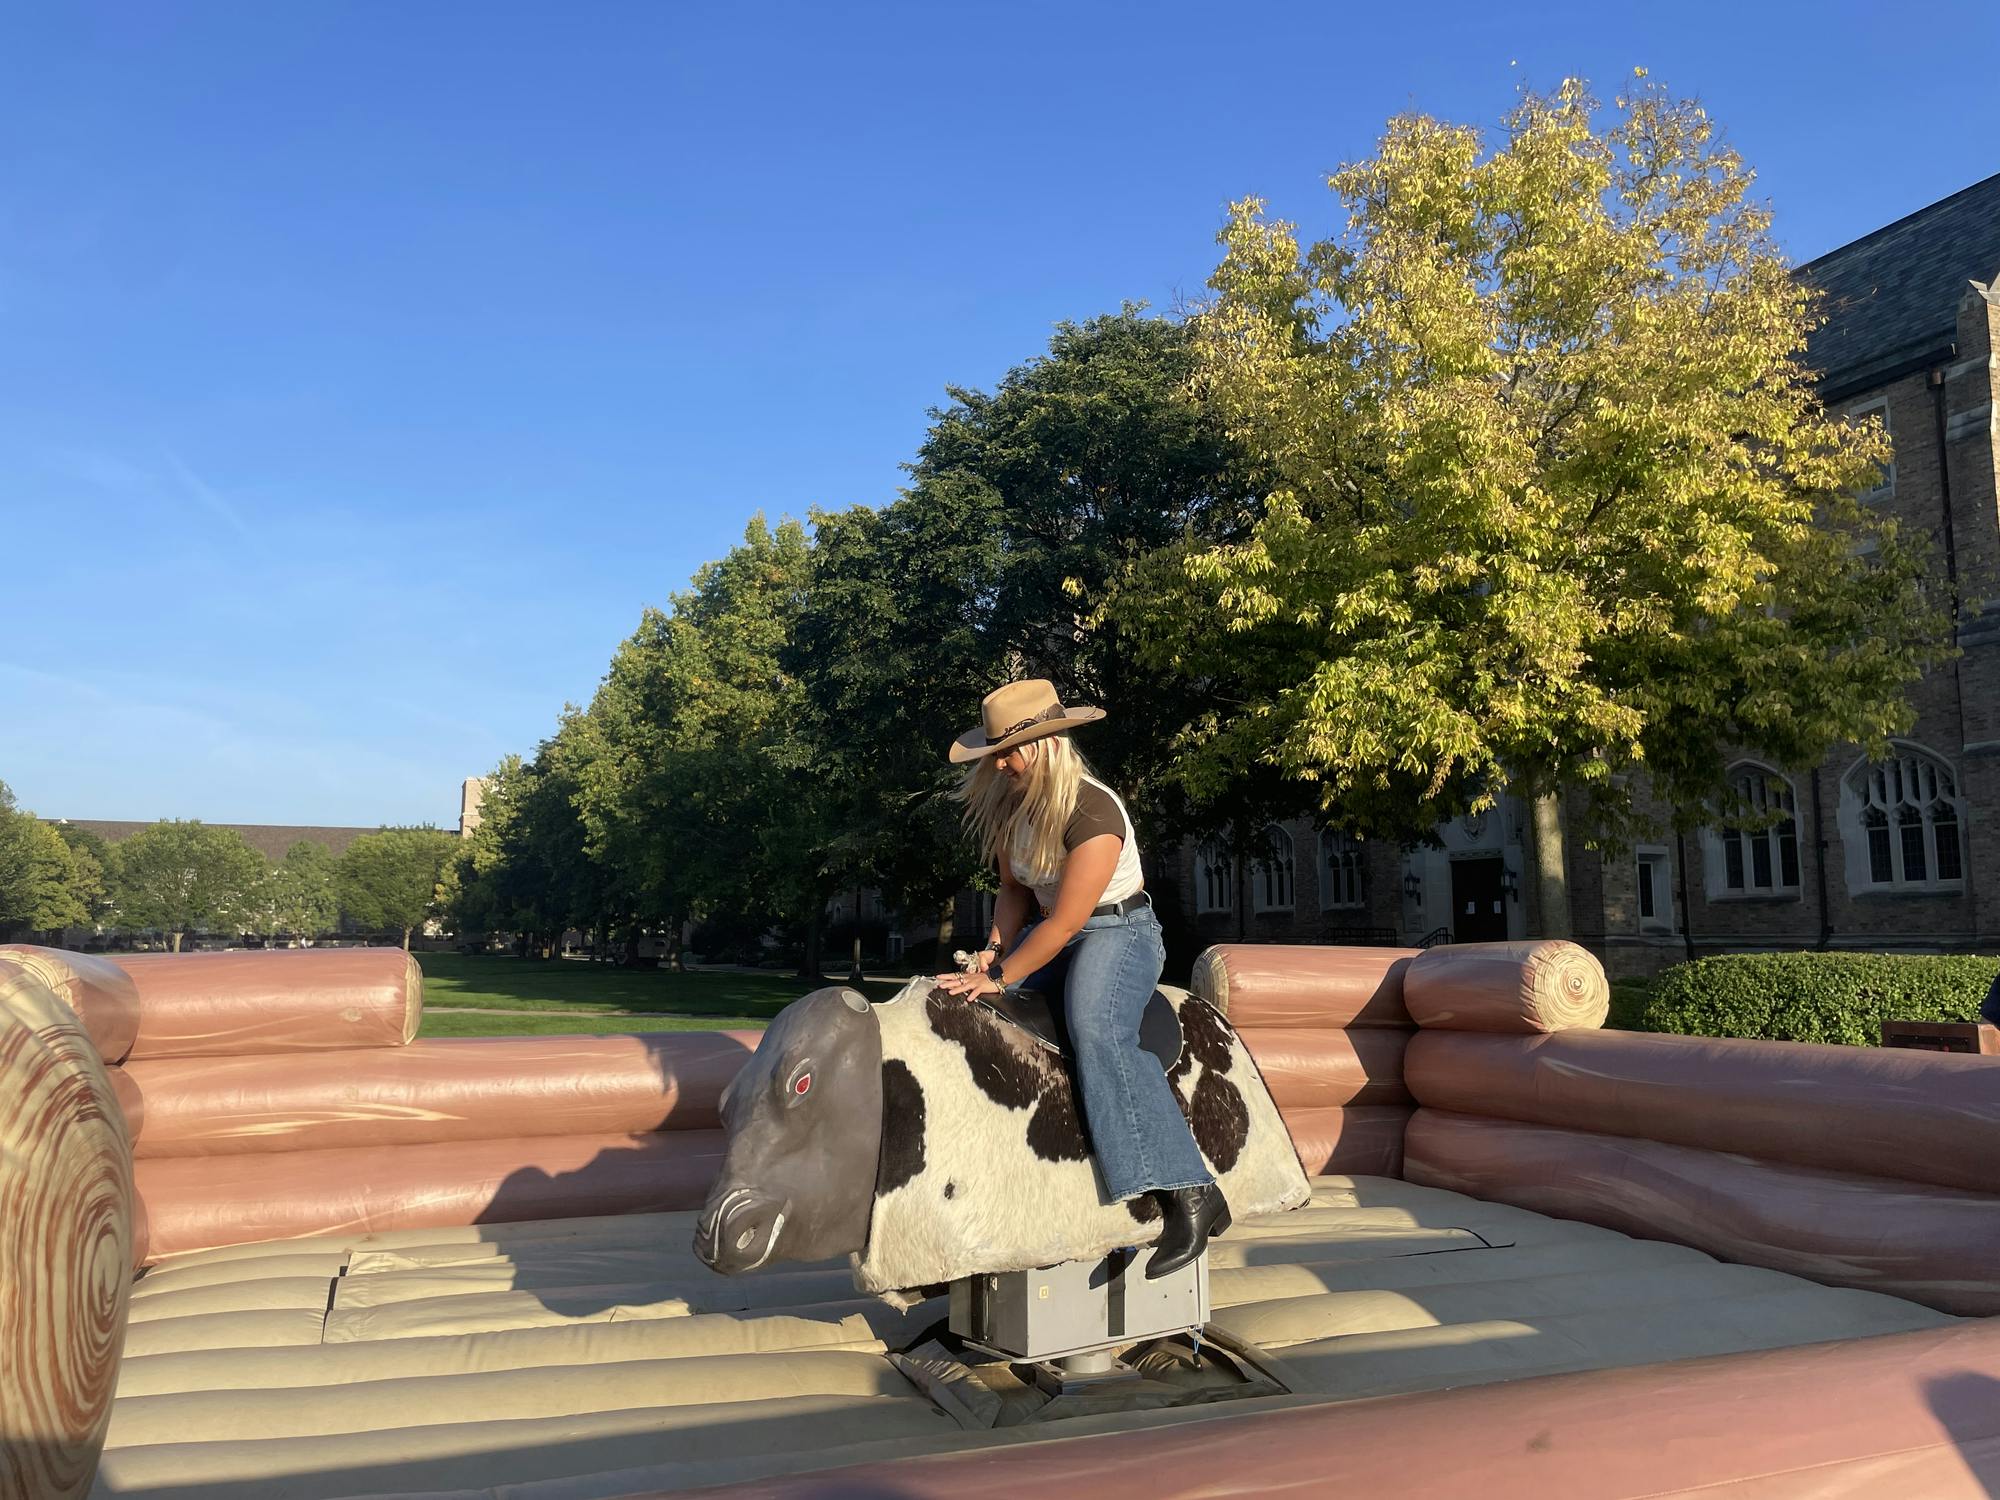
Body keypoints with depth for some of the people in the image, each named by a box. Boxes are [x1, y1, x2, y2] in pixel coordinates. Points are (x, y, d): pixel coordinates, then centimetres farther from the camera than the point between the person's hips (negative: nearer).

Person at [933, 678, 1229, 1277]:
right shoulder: (1010, 805, 1)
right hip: (1051, 932, 9)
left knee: (1096, 1033, -35)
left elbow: (1067, 921, -25)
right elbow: (1016, 890, 14)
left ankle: (1191, 1194, -35)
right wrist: (995, 950, -1)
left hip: (1119, 932, -9)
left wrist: (1000, 977, -23)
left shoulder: (1092, 812, -24)